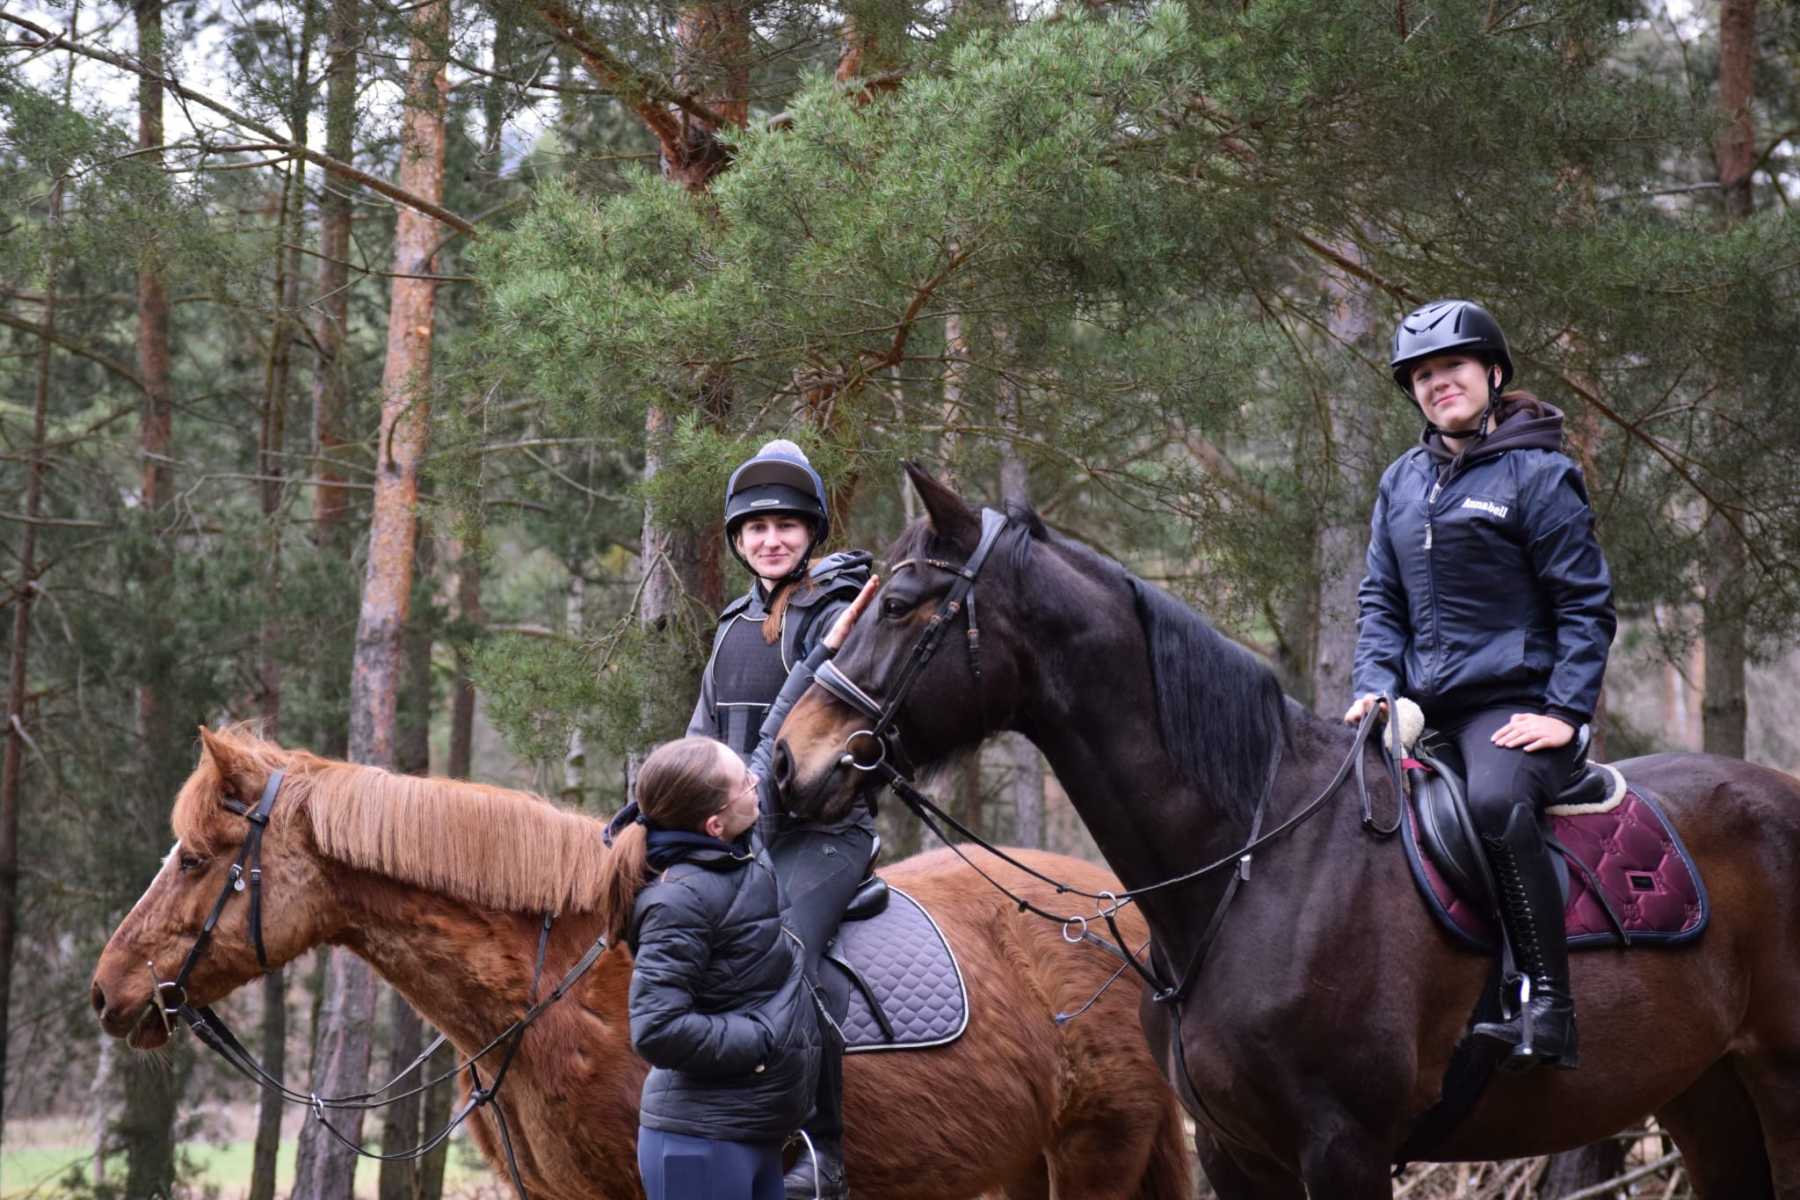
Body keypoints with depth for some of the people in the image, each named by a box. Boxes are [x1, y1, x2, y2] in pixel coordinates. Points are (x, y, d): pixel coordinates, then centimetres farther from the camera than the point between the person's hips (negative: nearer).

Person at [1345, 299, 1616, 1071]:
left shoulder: (1537, 475, -3)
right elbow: (1381, 600, 18)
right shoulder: (1402, 483, 15)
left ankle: (1548, 1011, -38)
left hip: (1514, 708, -8)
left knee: (1495, 803, -37)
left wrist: (1564, 712, -15)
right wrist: (1375, 685, 1)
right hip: (1424, 710, 8)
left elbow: (1586, 604, -5)